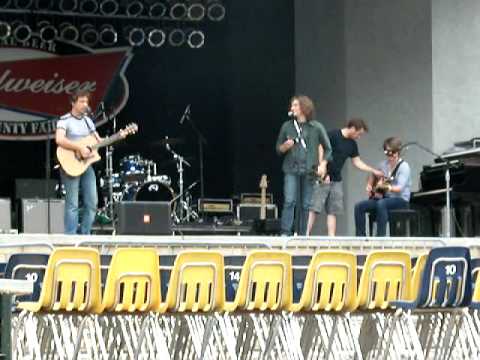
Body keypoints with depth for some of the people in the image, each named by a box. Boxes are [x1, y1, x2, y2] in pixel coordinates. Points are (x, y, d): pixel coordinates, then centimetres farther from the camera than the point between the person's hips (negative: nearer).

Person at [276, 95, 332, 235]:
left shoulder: (316, 127, 3)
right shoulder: (287, 126, 6)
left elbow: (327, 149, 10)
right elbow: (278, 149, 14)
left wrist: (323, 164, -3)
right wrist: (285, 146, -8)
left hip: (309, 171, 0)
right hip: (291, 170, 0)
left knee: (306, 205, 2)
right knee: (289, 201, -13)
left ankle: (302, 235, 10)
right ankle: (285, 233, -13)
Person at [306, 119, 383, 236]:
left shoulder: (352, 144, 13)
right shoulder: (333, 135, -10)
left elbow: (357, 162, 22)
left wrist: (373, 171, 19)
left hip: (336, 181, 8)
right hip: (323, 178, -8)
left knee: (333, 211, 4)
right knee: (314, 208, -11)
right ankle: (306, 234, -12)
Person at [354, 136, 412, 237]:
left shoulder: (404, 166, -12)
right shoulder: (384, 164, 10)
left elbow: (400, 188, -24)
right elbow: (372, 175, 30)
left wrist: (386, 187, -40)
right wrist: (369, 185, 11)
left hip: (400, 199, -7)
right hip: (385, 197, 7)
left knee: (381, 204, -39)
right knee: (359, 206, -12)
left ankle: (381, 237, -38)